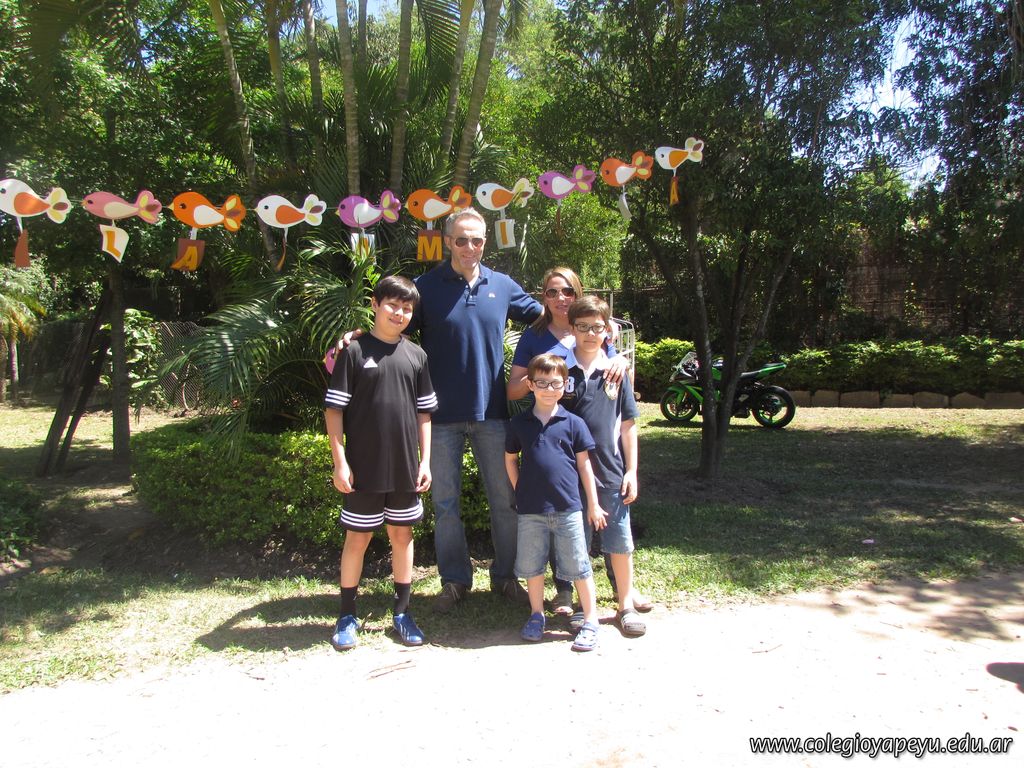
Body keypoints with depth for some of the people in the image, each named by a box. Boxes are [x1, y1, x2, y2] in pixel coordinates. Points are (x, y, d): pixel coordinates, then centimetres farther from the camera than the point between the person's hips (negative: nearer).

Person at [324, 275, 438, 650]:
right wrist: (340, 461, -10)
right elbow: (334, 409, -6)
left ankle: (402, 612, 26)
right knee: (357, 538, 7)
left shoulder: (416, 355, 6)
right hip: (363, 468, -3)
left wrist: (425, 461, 5)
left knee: (402, 536, 12)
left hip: (405, 468, 3)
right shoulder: (354, 351, -5)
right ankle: (347, 616, 22)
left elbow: (424, 413, 10)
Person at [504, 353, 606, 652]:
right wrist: (521, 491, 6)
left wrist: (594, 505, 4)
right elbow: (510, 459, 13)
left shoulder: (573, 423, -1)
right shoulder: (519, 423, 2)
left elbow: (584, 464, 3)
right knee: (532, 565, 13)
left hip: (568, 508, -1)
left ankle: (590, 620, 19)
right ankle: (536, 615, 31)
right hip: (530, 510, 2)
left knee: (578, 565, 5)